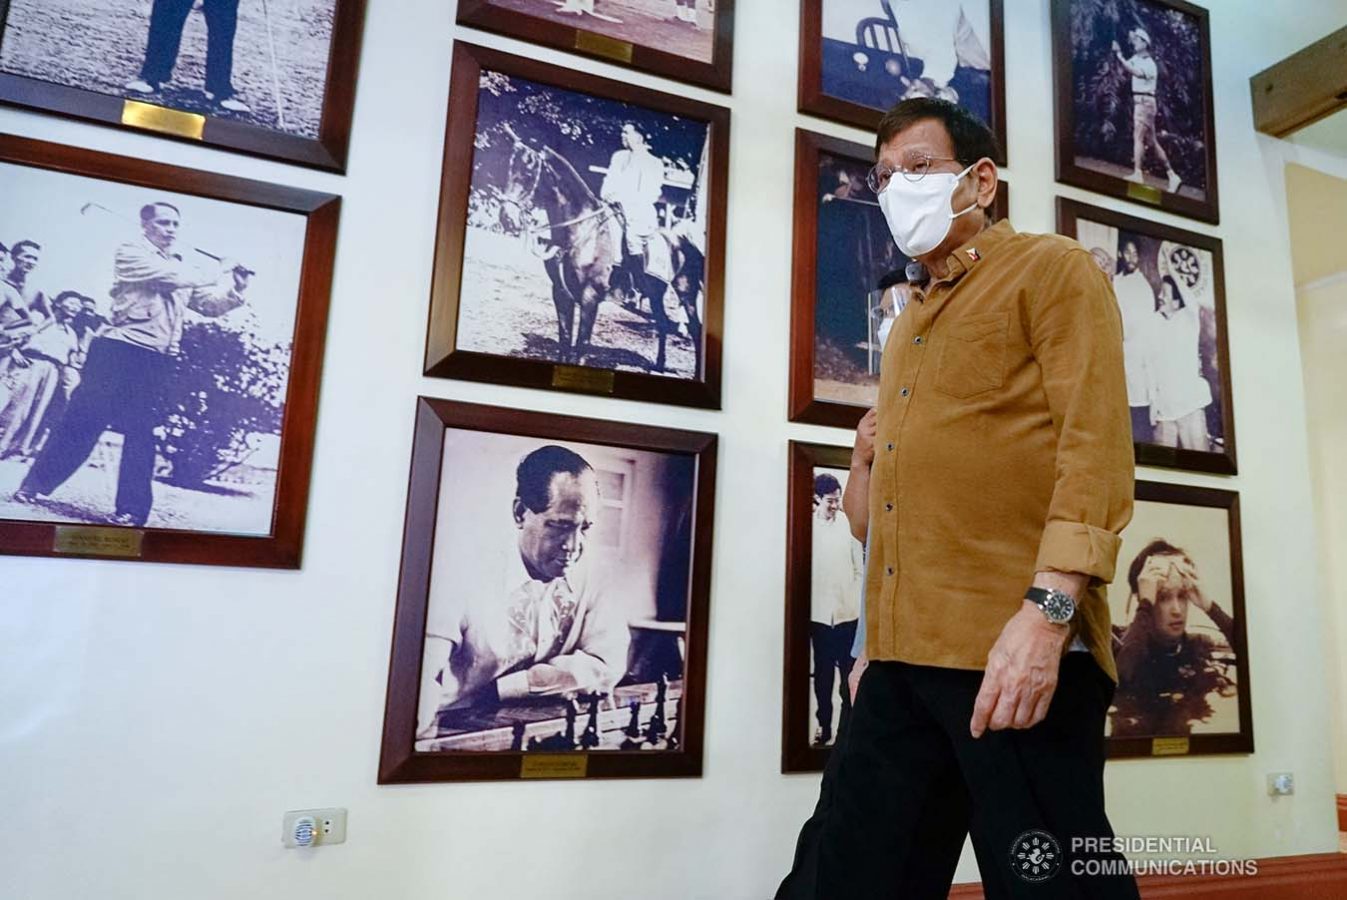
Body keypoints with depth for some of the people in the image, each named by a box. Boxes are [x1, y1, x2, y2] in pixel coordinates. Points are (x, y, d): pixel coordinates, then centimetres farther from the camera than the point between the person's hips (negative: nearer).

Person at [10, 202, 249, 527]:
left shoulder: (183, 268, 21)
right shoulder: (131, 252, 3)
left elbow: (211, 305, 17)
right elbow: (171, 278, -13)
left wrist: (235, 290, -1)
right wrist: (218, 271, -6)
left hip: (158, 360, 4)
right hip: (120, 348, -4)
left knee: (141, 433, 3)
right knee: (83, 420, -1)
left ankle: (132, 510, 5)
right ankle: (35, 485, 12)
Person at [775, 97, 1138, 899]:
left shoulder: (1052, 271, 3)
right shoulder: (913, 325, 24)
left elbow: (1097, 445, -10)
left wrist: (1048, 609, -22)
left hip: (1016, 647, -7)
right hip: (904, 657, 7)